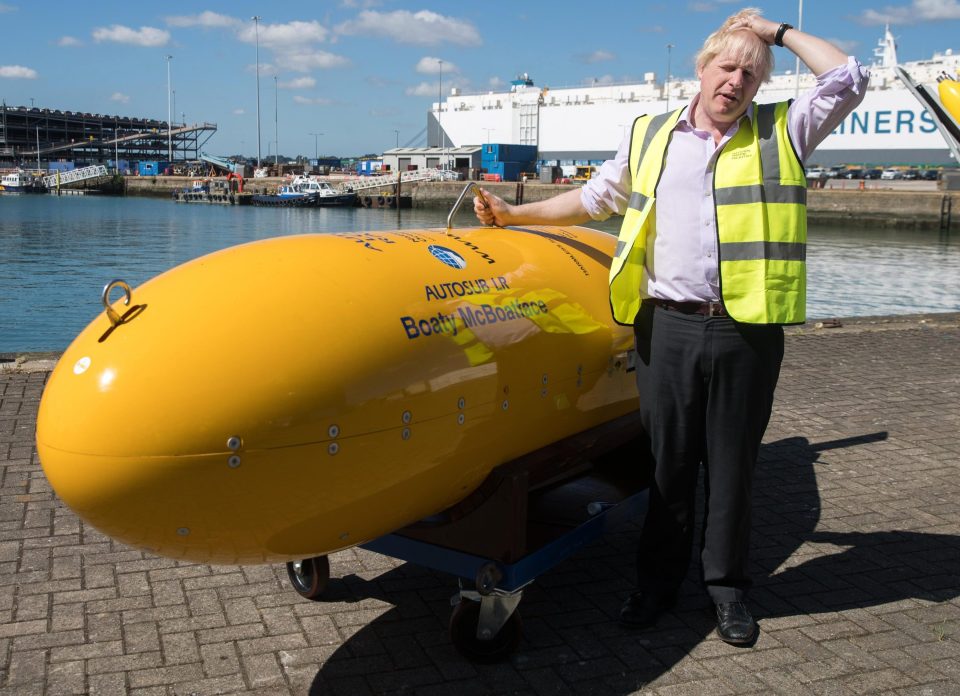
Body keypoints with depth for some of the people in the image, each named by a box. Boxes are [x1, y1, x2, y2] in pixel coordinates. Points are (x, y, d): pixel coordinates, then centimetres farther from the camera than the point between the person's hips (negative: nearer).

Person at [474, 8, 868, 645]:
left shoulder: (781, 132, 9)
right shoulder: (650, 137, 14)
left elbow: (849, 79, 2)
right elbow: (592, 200, 23)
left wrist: (780, 32, 9)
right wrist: (514, 215, 20)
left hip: (746, 331, -1)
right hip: (667, 328, 1)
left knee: (732, 465, 8)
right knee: (668, 462, 9)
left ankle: (728, 588, 24)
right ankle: (658, 582, 24)